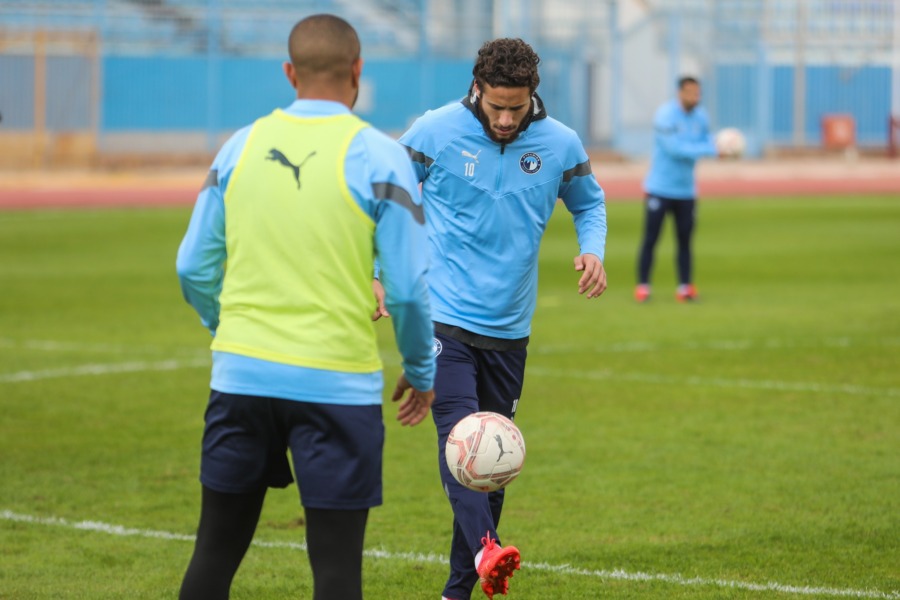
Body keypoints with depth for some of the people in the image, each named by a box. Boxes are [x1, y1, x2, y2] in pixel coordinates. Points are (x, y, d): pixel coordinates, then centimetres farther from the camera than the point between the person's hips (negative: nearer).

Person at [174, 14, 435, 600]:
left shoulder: (240, 147, 5)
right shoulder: (379, 157, -7)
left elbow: (194, 269, 8)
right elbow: (408, 286, -9)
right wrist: (422, 371, 7)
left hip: (241, 375, 4)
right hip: (337, 384, -4)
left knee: (216, 550, 13)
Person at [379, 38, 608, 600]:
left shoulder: (560, 144, -1)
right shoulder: (434, 132, -8)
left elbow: (589, 201, 17)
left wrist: (593, 250, -3)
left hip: (509, 327, 4)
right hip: (443, 315, -4)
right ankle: (485, 550, -41)